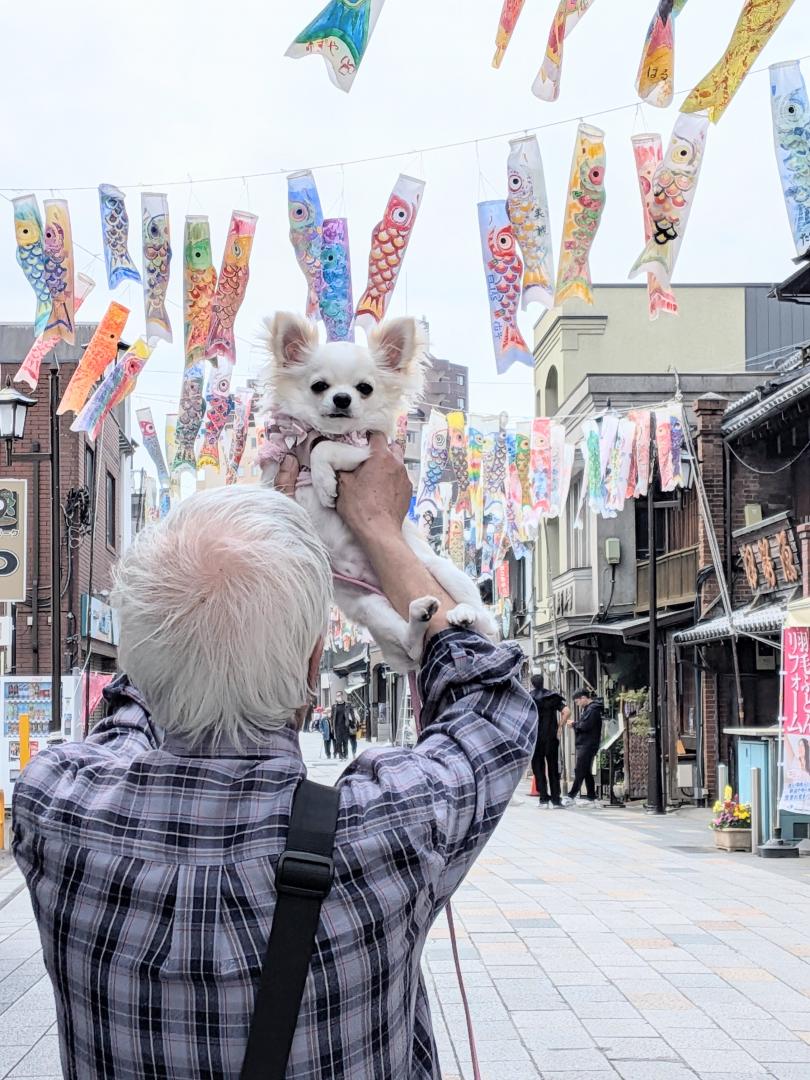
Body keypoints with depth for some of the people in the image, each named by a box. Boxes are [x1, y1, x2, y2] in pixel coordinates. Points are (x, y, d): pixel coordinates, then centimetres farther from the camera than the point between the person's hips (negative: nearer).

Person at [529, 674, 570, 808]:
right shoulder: (553, 697, 4)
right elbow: (567, 711, -9)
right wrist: (559, 728, -2)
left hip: (534, 737, -1)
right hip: (551, 737, 1)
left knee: (538, 768, 6)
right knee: (553, 768, 9)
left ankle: (544, 799, 0)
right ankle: (556, 799, 8)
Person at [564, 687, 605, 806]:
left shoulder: (593, 709, -13)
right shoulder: (587, 708, 19)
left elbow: (585, 726, -20)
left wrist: (574, 724, -5)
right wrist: (575, 723, 2)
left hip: (587, 745, -10)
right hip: (584, 744, 10)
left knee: (579, 771, -8)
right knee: (586, 772, 10)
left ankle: (571, 796, -7)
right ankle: (591, 798, 12)